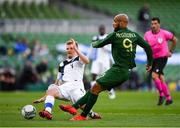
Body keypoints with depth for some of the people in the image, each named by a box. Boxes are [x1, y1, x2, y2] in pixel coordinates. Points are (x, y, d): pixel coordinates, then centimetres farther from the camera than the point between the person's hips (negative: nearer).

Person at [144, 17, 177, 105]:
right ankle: (168, 98, 17)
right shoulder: (147, 34, 0)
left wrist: (171, 51, 5)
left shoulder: (164, 33, -9)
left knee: (154, 75, -20)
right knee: (160, 79, 6)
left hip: (162, 58, -5)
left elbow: (174, 39, 6)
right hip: (153, 59, 5)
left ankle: (161, 95, -6)